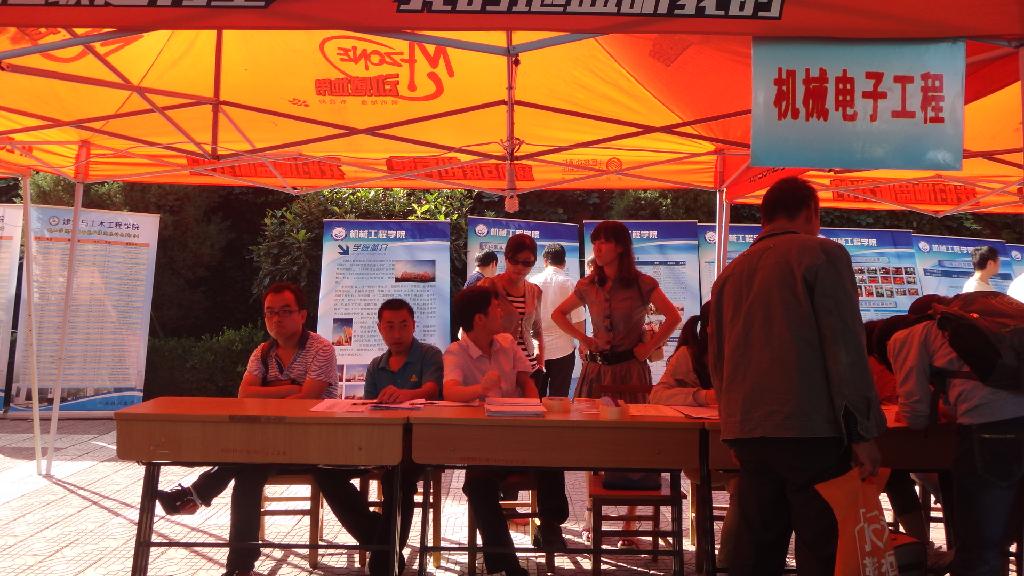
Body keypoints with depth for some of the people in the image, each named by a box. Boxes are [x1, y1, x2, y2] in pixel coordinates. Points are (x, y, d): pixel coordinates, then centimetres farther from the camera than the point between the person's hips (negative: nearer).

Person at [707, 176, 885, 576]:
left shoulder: (731, 273, 14)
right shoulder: (822, 254, -2)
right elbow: (845, 347, -10)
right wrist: (862, 431, -7)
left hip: (747, 431, 6)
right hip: (810, 429, -6)